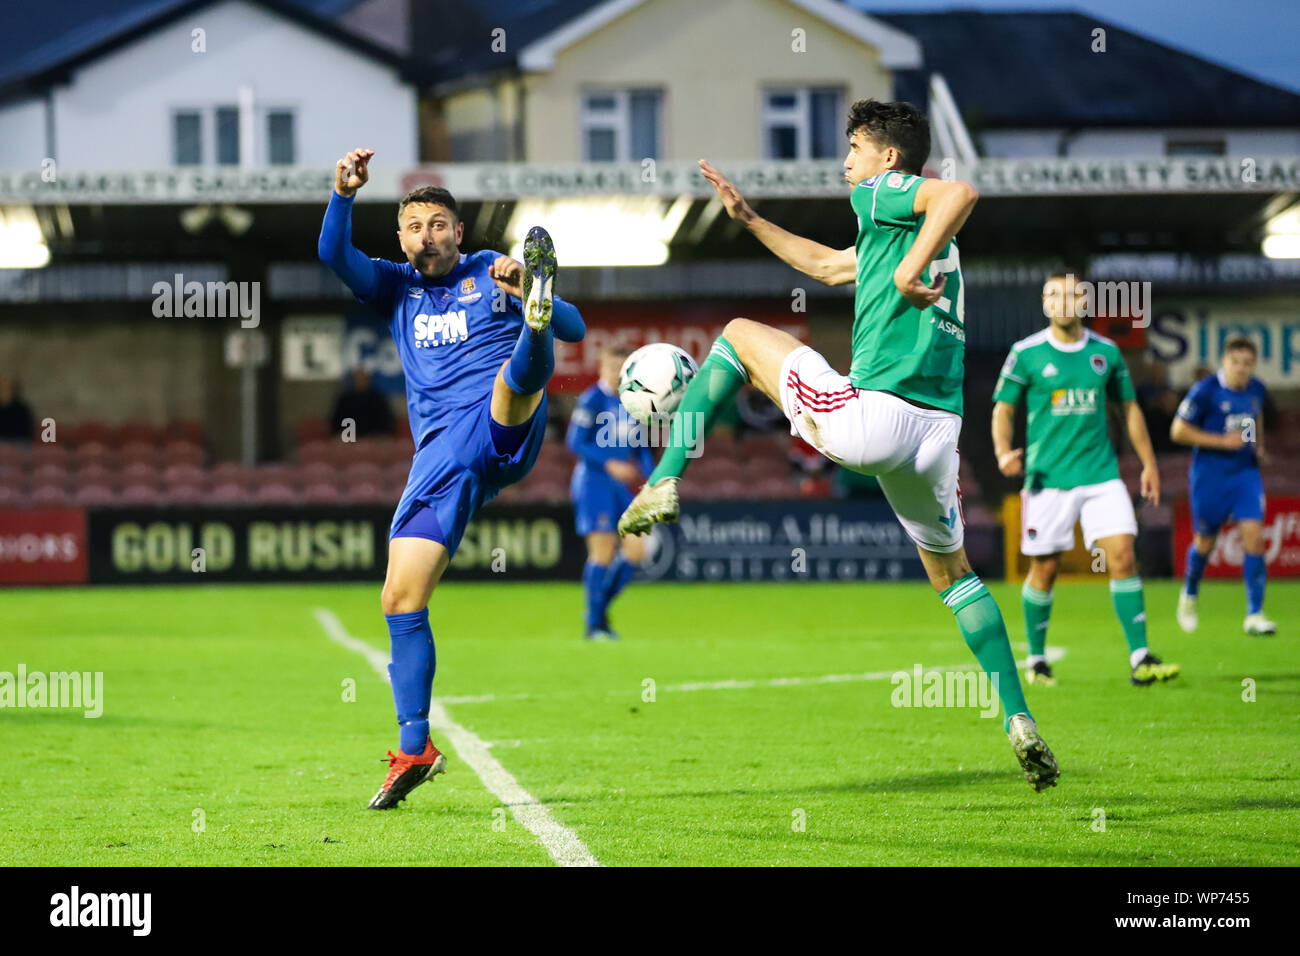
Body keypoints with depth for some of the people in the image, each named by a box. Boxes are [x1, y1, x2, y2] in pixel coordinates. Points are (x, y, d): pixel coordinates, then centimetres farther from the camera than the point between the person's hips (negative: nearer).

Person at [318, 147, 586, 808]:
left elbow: (577, 331, 7)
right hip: (441, 454, 3)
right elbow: (334, 254, 6)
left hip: (505, 429, -3)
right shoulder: (396, 289, 24)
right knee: (401, 598, -5)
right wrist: (344, 193, -12)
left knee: (516, 377, -38)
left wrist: (527, 295, -13)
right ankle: (413, 749, 1)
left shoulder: (491, 271, 17)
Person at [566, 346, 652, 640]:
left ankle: (599, 611, 15)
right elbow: (575, 442, -13)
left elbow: (641, 447, 20)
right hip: (592, 481, -7)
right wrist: (610, 464, -22)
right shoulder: (591, 400, -8)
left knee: (636, 549, -1)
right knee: (603, 551, -10)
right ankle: (593, 624, 0)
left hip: (621, 484, 7)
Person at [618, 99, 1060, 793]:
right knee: (951, 570, 25)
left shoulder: (883, 192, 2)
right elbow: (826, 267, 44)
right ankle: (1018, 721, 12)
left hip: (873, 416, -8)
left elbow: (961, 192, -22)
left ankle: (665, 483, 5)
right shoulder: (917, 229, 29)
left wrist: (911, 269, -19)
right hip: (939, 429, 8)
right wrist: (747, 219, 44)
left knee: (742, 334, 13)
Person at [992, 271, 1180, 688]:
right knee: (1045, 570, 3)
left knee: (1122, 557, -11)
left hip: (1101, 474, 2)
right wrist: (1004, 453, -16)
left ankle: (1140, 659, -12)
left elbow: (1129, 407, 17)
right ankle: (1036, 660, 21)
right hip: (1048, 478, -2)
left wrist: (1149, 463, 16)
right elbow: (1003, 408, 2)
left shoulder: (1106, 351, 7)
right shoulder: (1026, 353, -2)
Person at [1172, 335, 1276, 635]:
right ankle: (1189, 595, 39)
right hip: (1210, 474, -4)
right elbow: (1179, 431, -13)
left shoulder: (1256, 389, 3)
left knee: (1253, 536, -11)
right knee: (1205, 542, 8)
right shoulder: (1205, 391, -15)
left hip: (1246, 472, 4)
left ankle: (1254, 615, -9)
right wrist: (1223, 441, -18)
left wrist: (1259, 447, 10)